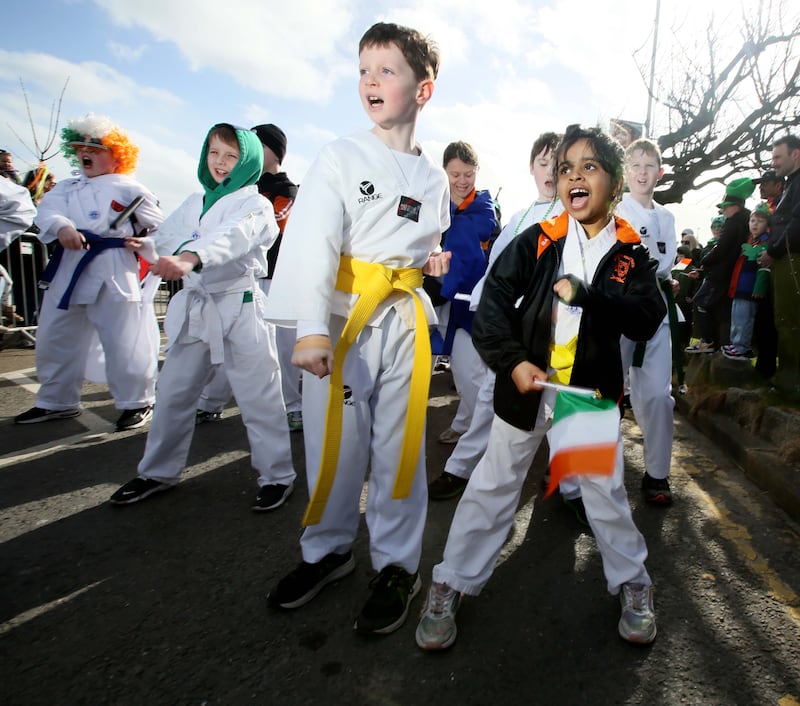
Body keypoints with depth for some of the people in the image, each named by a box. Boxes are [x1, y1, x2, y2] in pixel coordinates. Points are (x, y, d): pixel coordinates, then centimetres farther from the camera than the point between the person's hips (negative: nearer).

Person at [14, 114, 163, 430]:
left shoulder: (128, 188, 2)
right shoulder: (67, 187, 16)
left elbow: (160, 227, 0)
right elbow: (47, 210, -3)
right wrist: (62, 227, -23)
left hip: (114, 271, -6)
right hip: (69, 271, 6)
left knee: (123, 340, -6)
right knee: (55, 338, 14)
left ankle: (137, 402, 11)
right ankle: (56, 401, 31)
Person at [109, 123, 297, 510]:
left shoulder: (255, 205, -6)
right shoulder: (194, 202, 15)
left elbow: (232, 238, -27)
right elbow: (168, 238, 11)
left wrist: (190, 258, -45)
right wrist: (146, 246, -12)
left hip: (240, 307, -6)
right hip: (192, 307, 7)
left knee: (258, 396, -1)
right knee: (173, 392, 14)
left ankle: (276, 475, 16)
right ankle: (158, 472, 32)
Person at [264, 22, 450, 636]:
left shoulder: (435, 178, 12)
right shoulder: (341, 157, 0)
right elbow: (313, 240, -13)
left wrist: (435, 260, 2)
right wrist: (311, 328, -24)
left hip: (406, 320, 3)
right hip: (343, 317, -2)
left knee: (399, 445, 5)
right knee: (335, 441, 4)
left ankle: (397, 563, 22)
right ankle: (329, 549, 29)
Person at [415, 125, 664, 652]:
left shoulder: (631, 254, 0)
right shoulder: (537, 241, -2)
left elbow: (647, 320, -13)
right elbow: (494, 301, -8)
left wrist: (582, 293, -24)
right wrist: (512, 361, -19)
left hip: (592, 393, 1)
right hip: (526, 387, 0)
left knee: (606, 492, 13)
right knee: (493, 486, 8)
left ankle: (634, 585, 38)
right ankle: (451, 584, 23)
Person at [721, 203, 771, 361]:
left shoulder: (765, 243, -7)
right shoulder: (749, 241, 20)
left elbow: (764, 268, -16)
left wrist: (759, 289, -23)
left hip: (749, 288, -9)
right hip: (740, 287, 9)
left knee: (743, 318, -7)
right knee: (736, 317, 14)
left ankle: (742, 348, -3)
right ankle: (736, 344, 22)